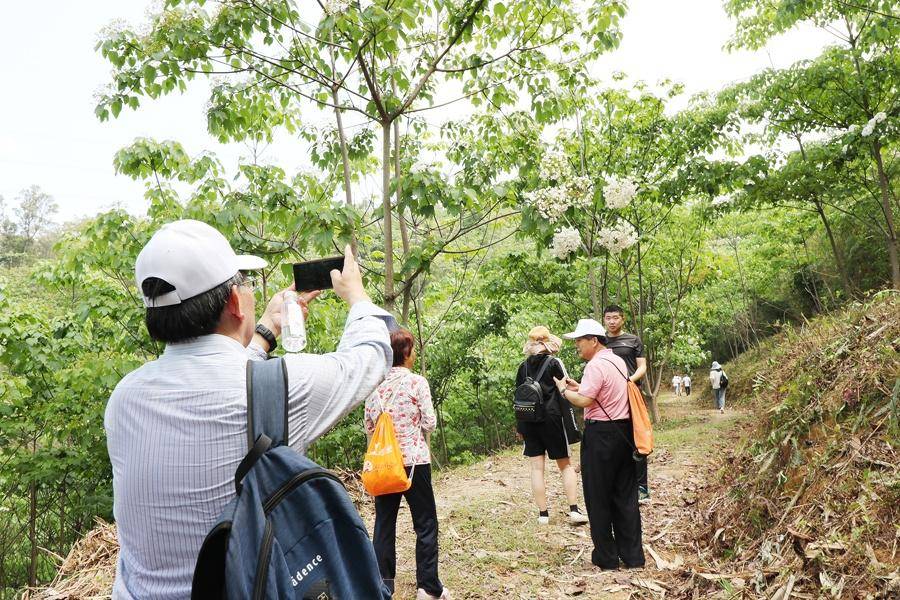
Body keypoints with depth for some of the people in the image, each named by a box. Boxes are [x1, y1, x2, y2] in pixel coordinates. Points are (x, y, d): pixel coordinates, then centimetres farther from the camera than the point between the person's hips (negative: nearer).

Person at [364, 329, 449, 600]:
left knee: (384, 524, 11)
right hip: (414, 460, -4)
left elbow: (368, 426, 6)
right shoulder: (417, 382, -10)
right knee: (426, 524, 7)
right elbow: (429, 422, -7)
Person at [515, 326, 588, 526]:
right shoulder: (555, 363, -5)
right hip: (552, 418, -3)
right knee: (565, 465, 10)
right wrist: (571, 426, -5)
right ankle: (574, 510, 2)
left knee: (536, 468, 5)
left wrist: (520, 426, 13)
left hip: (529, 422, 3)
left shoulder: (523, 367, 5)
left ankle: (543, 514, 7)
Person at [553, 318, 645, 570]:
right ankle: (633, 556, 17)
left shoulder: (595, 365, -17)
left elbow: (584, 400, -23)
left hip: (601, 434, -9)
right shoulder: (618, 361, 13)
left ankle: (606, 557, 12)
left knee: (598, 498, 4)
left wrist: (564, 390, -6)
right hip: (624, 430, 9)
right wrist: (578, 386, 13)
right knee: (626, 495, 12)